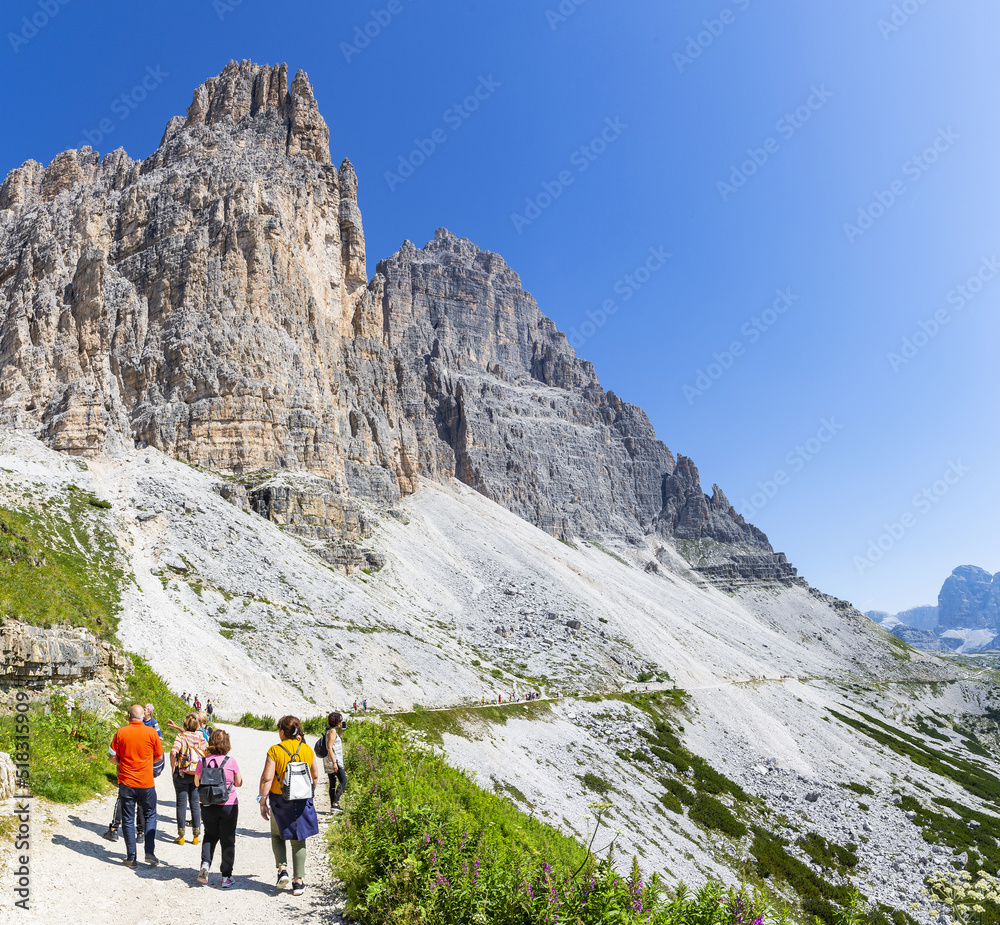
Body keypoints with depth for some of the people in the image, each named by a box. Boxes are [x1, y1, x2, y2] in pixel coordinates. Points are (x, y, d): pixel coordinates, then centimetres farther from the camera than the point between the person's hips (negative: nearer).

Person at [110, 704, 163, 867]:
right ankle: (150, 852, 4)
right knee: (149, 817, 14)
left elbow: (114, 758, -2)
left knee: (128, 820, 10)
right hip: (146, 782, 0)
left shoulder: (121, 733, -5)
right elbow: (159, 756, 3)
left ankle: (131, 857, 11)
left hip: (126, 782, 0)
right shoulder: (151, 732, -6)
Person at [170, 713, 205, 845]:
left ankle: (181, 836, 11)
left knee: (182, 804, 7)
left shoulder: (181, 736, -8)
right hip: (198, 775, 3)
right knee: (195, 804, 10)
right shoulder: (200, 737, 1)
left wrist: (173, 768, -9)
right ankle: (196, 836, 14)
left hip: (182, 774, -2)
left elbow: (173, 752, -22)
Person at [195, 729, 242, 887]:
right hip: (228, 805, -2)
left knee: (210, 835, 23)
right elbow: (239, 783, 0)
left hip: (208, 806, 2)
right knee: (228, 840, 10)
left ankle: (205, 863, 3)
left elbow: (197, 782, 8)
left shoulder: (203, 761, -6)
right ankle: (226, 876, 13)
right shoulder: (231, 761, -12)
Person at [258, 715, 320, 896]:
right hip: (302, 801, 2)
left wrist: (262, 802, -6)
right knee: (298, 840, 12)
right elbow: (315, 776, 9)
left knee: (277, 835, 22)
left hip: (280, 800, -2)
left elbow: (267, 778, -14)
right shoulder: (307, 750, 0)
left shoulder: (275, 750, -11)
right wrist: (310, 793, 25)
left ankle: (282, 869, 6)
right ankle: (298, 882, 13)